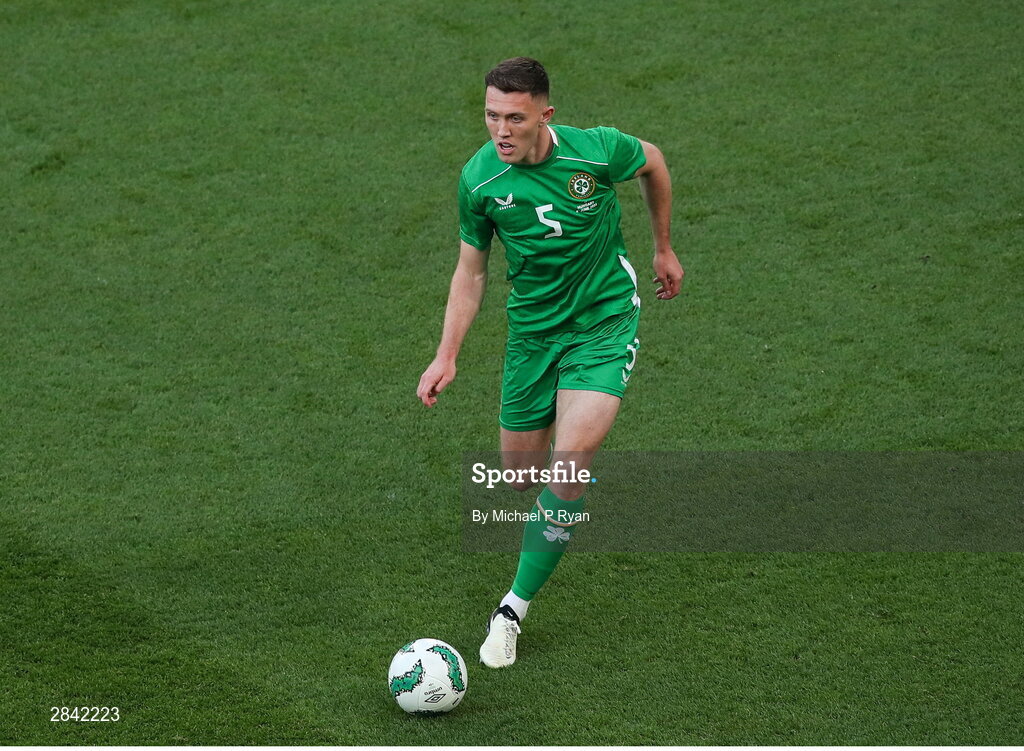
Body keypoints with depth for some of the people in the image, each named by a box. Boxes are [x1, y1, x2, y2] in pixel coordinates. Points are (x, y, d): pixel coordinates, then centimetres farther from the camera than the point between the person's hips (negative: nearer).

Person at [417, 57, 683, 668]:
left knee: (570, 460, -22)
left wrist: (664, 248, 15)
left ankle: (516, 606, -9)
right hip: (532, 328, 3)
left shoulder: (597, 151, -20)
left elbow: (652, 162, 5)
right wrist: (447, 356, -6)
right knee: (522, 474, 10)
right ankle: (565, 505, 51)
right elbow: (472, 271, 1)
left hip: (605, 320, -3)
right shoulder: (479, 178, -13)